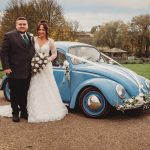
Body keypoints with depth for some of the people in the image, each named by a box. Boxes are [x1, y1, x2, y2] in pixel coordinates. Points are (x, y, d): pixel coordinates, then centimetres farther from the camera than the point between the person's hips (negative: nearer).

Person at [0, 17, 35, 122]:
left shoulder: (31, 37, 12)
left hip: (28, 72, 5)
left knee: (25, 93, 15)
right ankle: (15, 113, 23)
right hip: (15, 71, -5)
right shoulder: (9, 36, -6)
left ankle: (24, 111, 30)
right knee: (15, 94, 8)